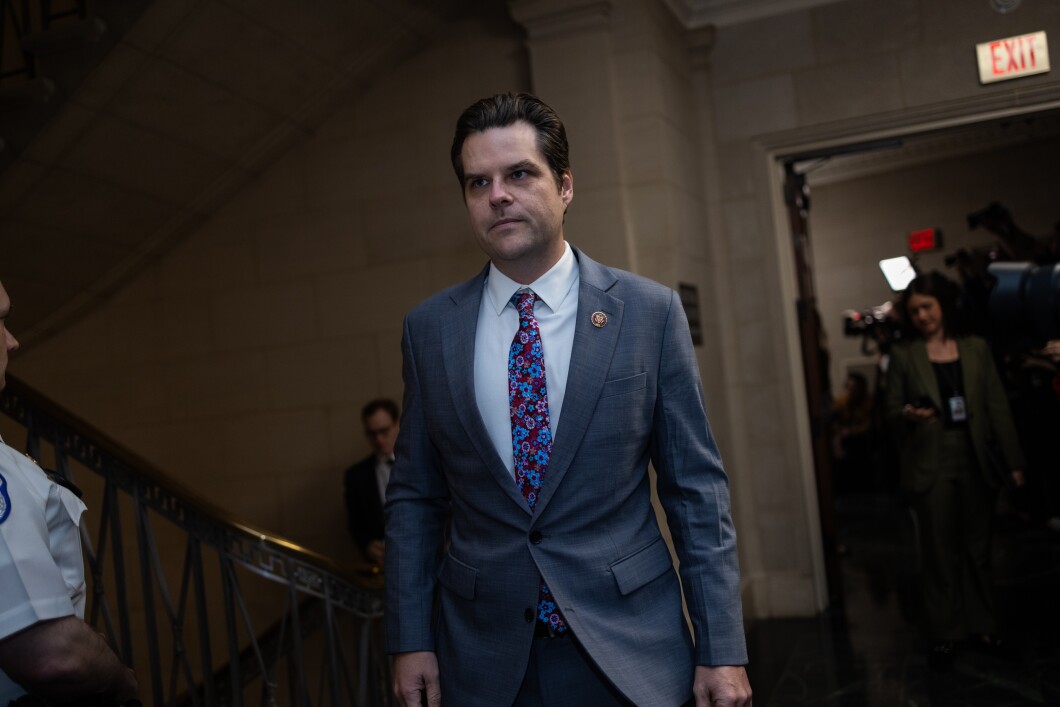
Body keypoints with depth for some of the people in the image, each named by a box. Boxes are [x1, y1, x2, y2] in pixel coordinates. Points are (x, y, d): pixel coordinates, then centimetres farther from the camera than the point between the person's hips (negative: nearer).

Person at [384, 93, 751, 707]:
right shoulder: (428, 328, 1)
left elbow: (698, 488, -3)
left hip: (632, 654, -1)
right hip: (483, 657, 2)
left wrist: (723, 649, -5)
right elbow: (415, 496, 6)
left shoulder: (651, 312, -5)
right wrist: (410, 640, 2)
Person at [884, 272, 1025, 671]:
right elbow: (891, 412, 3)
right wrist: (908, 415, -21)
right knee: (939, 552, 3)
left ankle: (981, 625, 24)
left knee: (977, 547, 10)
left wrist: (1013, 460, 2)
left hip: (976, 463, 2)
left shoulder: (976, 349, 7)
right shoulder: (903, 356, 1)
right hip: (931, 466, -2)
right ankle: (944, 635, 12)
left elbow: (998, 407, 5)